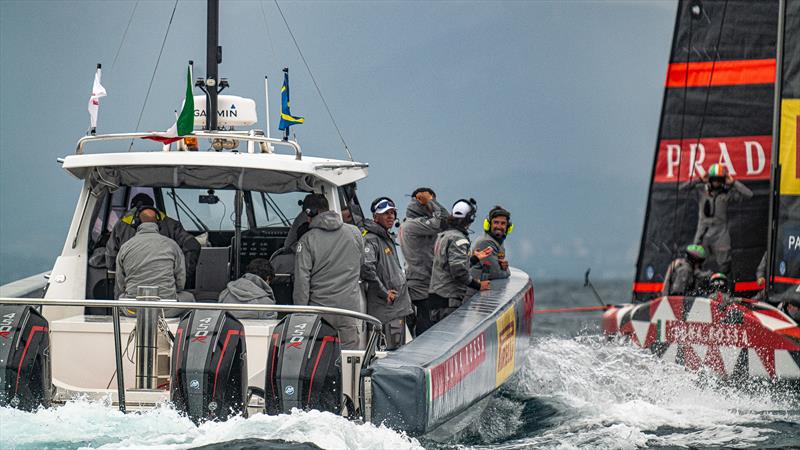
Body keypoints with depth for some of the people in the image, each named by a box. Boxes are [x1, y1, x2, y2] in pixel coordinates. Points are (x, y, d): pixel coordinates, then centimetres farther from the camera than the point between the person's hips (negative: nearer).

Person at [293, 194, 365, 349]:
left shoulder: (306, 240, -6)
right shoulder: (354, 232, 6)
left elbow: (301, 280, -8)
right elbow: (362, 265, 20)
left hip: (320, 308, -3)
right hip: (350, 306, 3)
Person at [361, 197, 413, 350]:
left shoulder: (389, 239, 19)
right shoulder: (370, 239, -13)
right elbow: (366, 269, -26)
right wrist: (384, 293, -20)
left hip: (399, 305, 10)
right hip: (384, 307, -10)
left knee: (399, 349, 14)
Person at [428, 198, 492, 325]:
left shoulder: (442, 236, 17)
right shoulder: (458, 238, -13)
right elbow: (459, 270, -22)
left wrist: (475, 258, 27)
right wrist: (478, 285, -10)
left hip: (436, 295, 10)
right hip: (448, 300, -10)